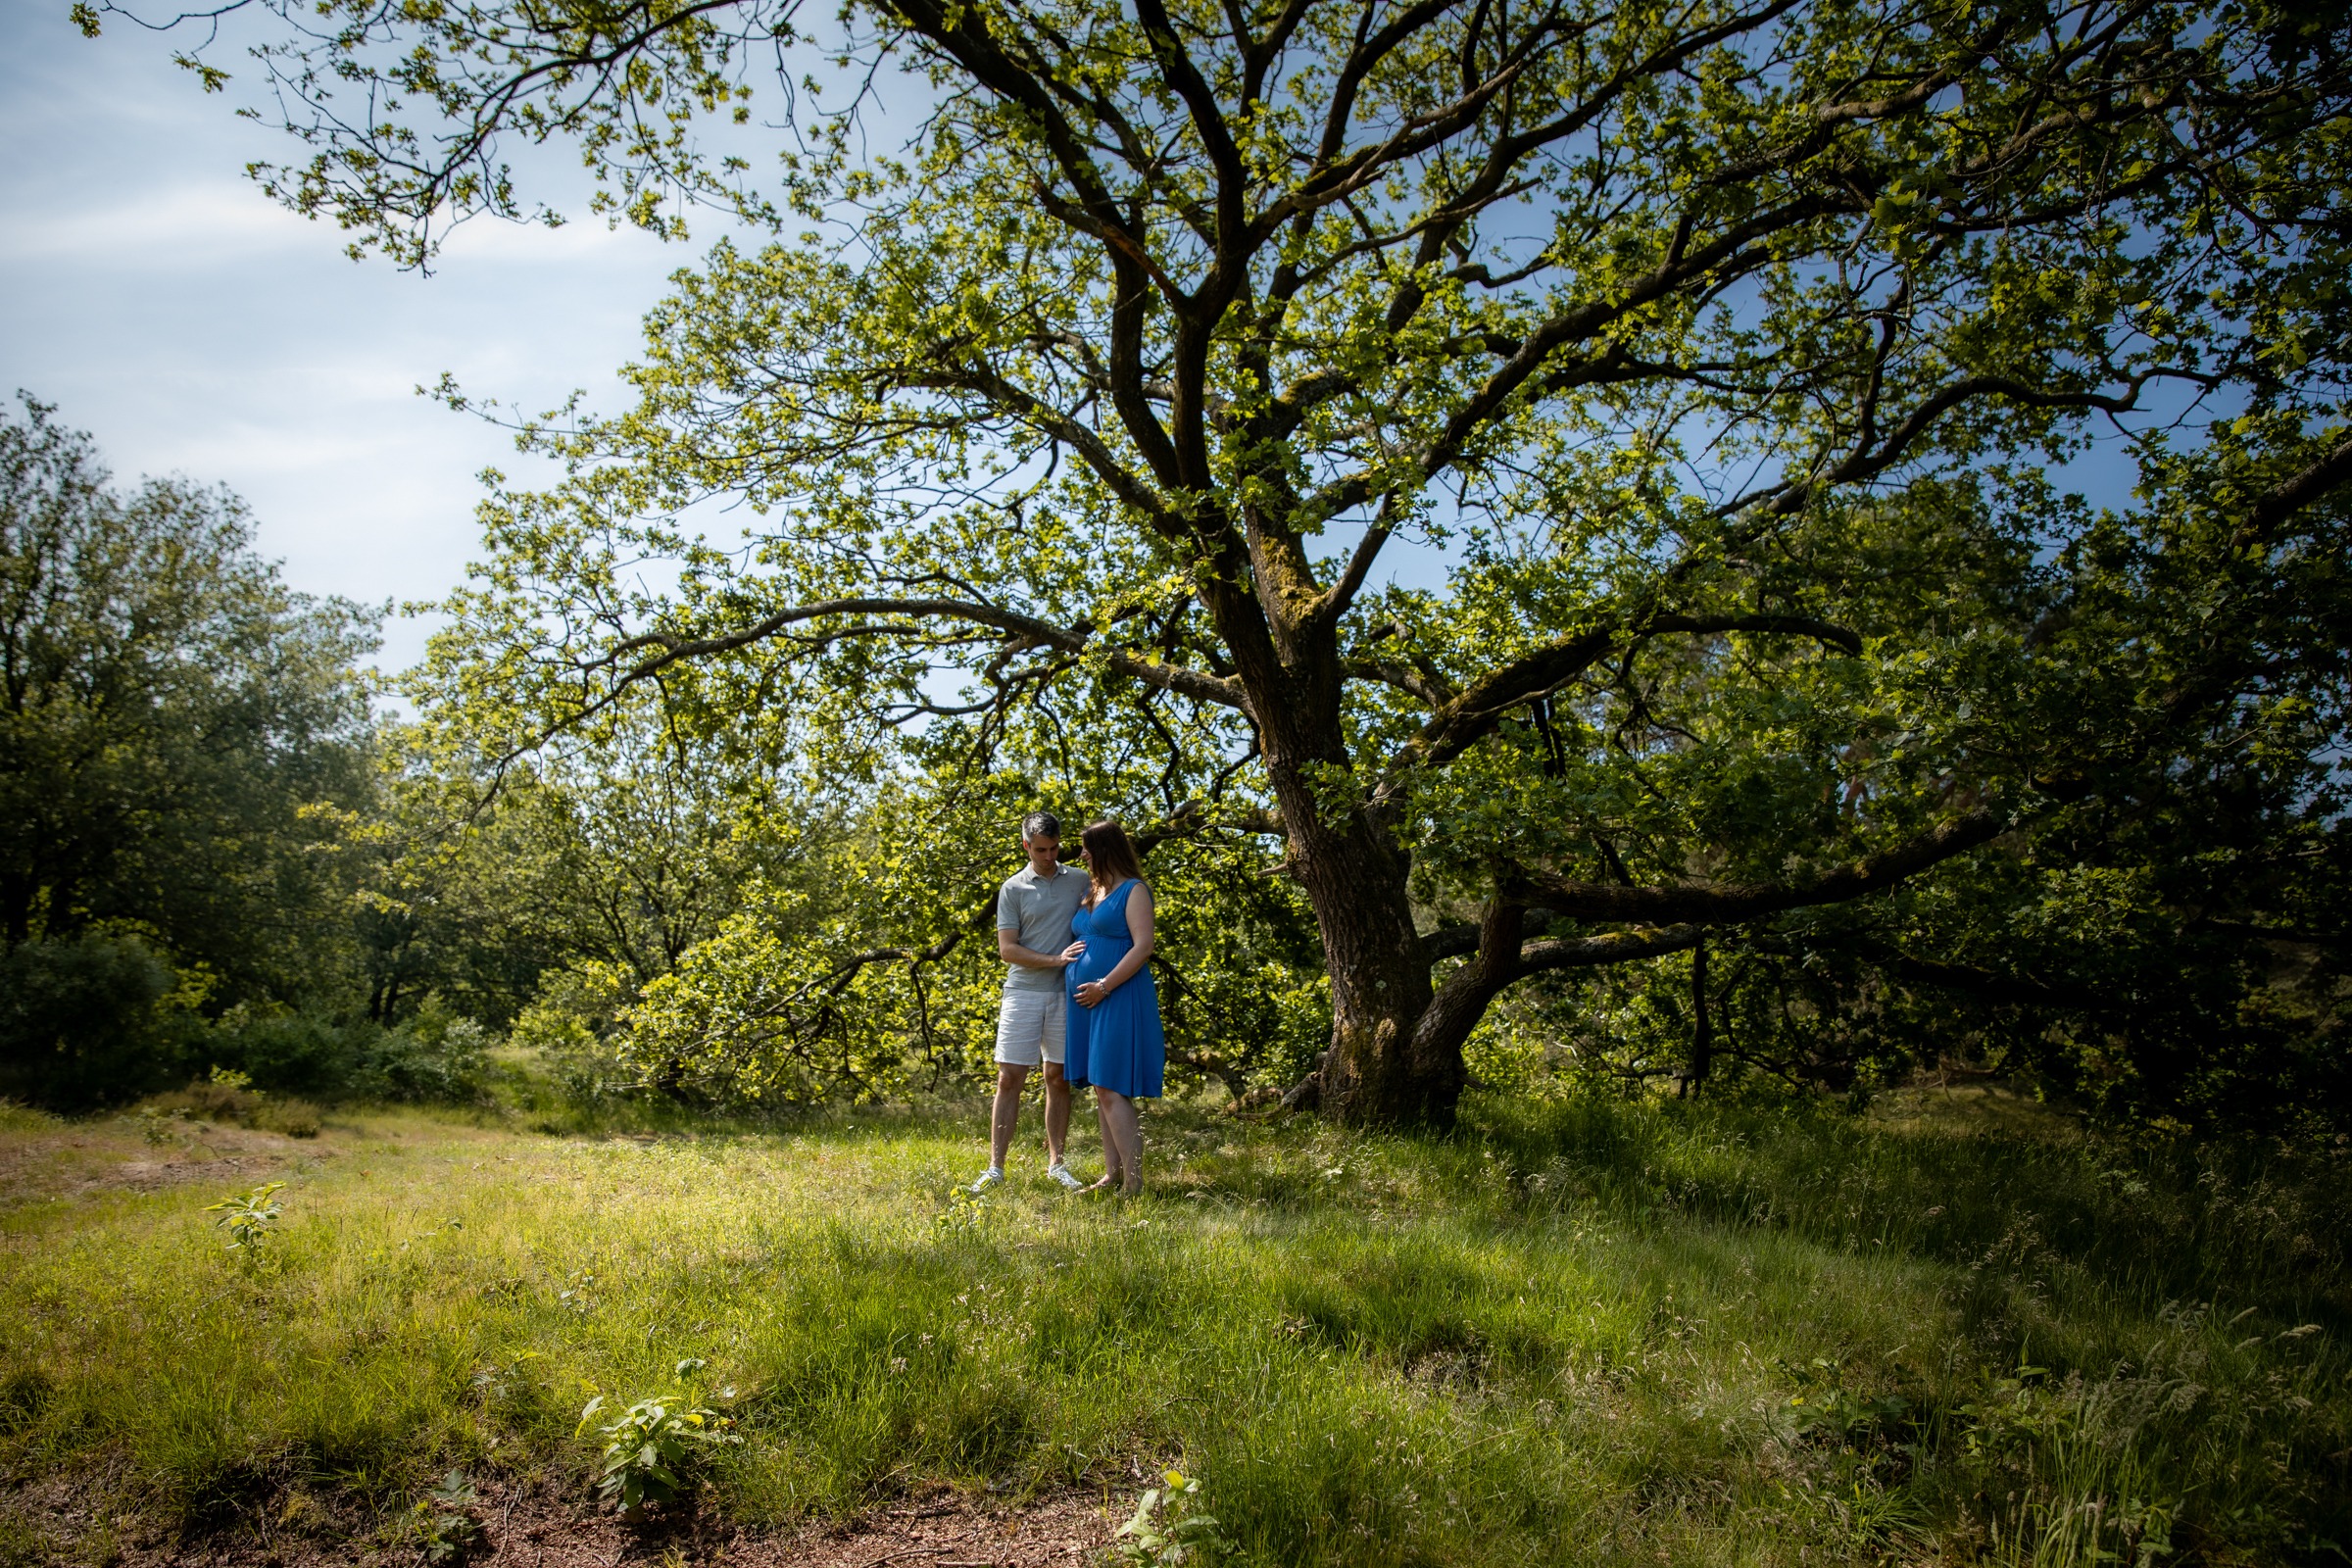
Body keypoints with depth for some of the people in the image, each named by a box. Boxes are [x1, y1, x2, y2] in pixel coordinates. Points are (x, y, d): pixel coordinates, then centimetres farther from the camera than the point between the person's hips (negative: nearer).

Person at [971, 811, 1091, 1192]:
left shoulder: (1080, 881, 7)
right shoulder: (1013, 888, 1)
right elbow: (1007, 949, -3)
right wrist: (1056, 960, -14)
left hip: (1066, 994, 2)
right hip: (1023, 992, -2)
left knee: (1059, 1079, 8)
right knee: (1009, 1079, -2)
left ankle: (1056, 1163, 17)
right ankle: (995, 1168, 2)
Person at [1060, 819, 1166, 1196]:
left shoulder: (1134, 891, -7)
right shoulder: (1091, 892, 18)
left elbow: (1143, 947, -16)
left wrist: (1104, 986, -19)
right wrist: (1065, 956, 9)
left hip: (1119, 1001, -9)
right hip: (1088, 1003, 9)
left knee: (1112, 1090, -12)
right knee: (1101, 1090, 10)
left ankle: (1134, 1182, -9)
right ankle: (1112, 1175, 16)